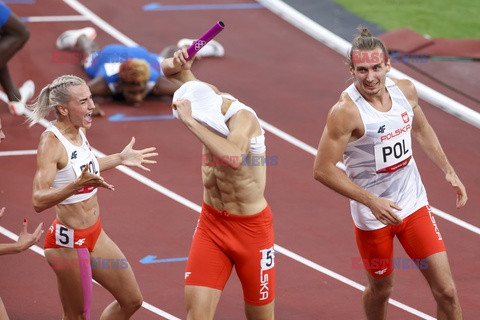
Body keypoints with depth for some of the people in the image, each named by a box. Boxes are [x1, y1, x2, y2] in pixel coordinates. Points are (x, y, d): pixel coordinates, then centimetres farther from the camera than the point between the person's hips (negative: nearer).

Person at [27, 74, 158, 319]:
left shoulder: (79, 132, 3)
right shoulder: (51, 142, -22)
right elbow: (38, 201, -32)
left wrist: (119, 159, 27)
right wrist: (78, 184, -44)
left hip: (95, 234, 9)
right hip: (68, 242, -9)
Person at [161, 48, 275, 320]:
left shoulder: (242, 116, -25)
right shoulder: (209, 97, -6)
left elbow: (234, 157, -47)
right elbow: (169, 70, 10)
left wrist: (190, 121, -45)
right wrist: (178, 63, -14)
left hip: (251, 226, -5)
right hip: (211, 222, 5)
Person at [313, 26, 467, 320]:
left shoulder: (405, 90, -5)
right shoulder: (346, 112, -24)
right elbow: (323, 170, -22)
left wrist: (449, 171, 10)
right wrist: (371, 201, -25)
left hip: (414, 204, 4)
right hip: (373, 215, -4)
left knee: (446, 290, 0)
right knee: (381, 289, 16)